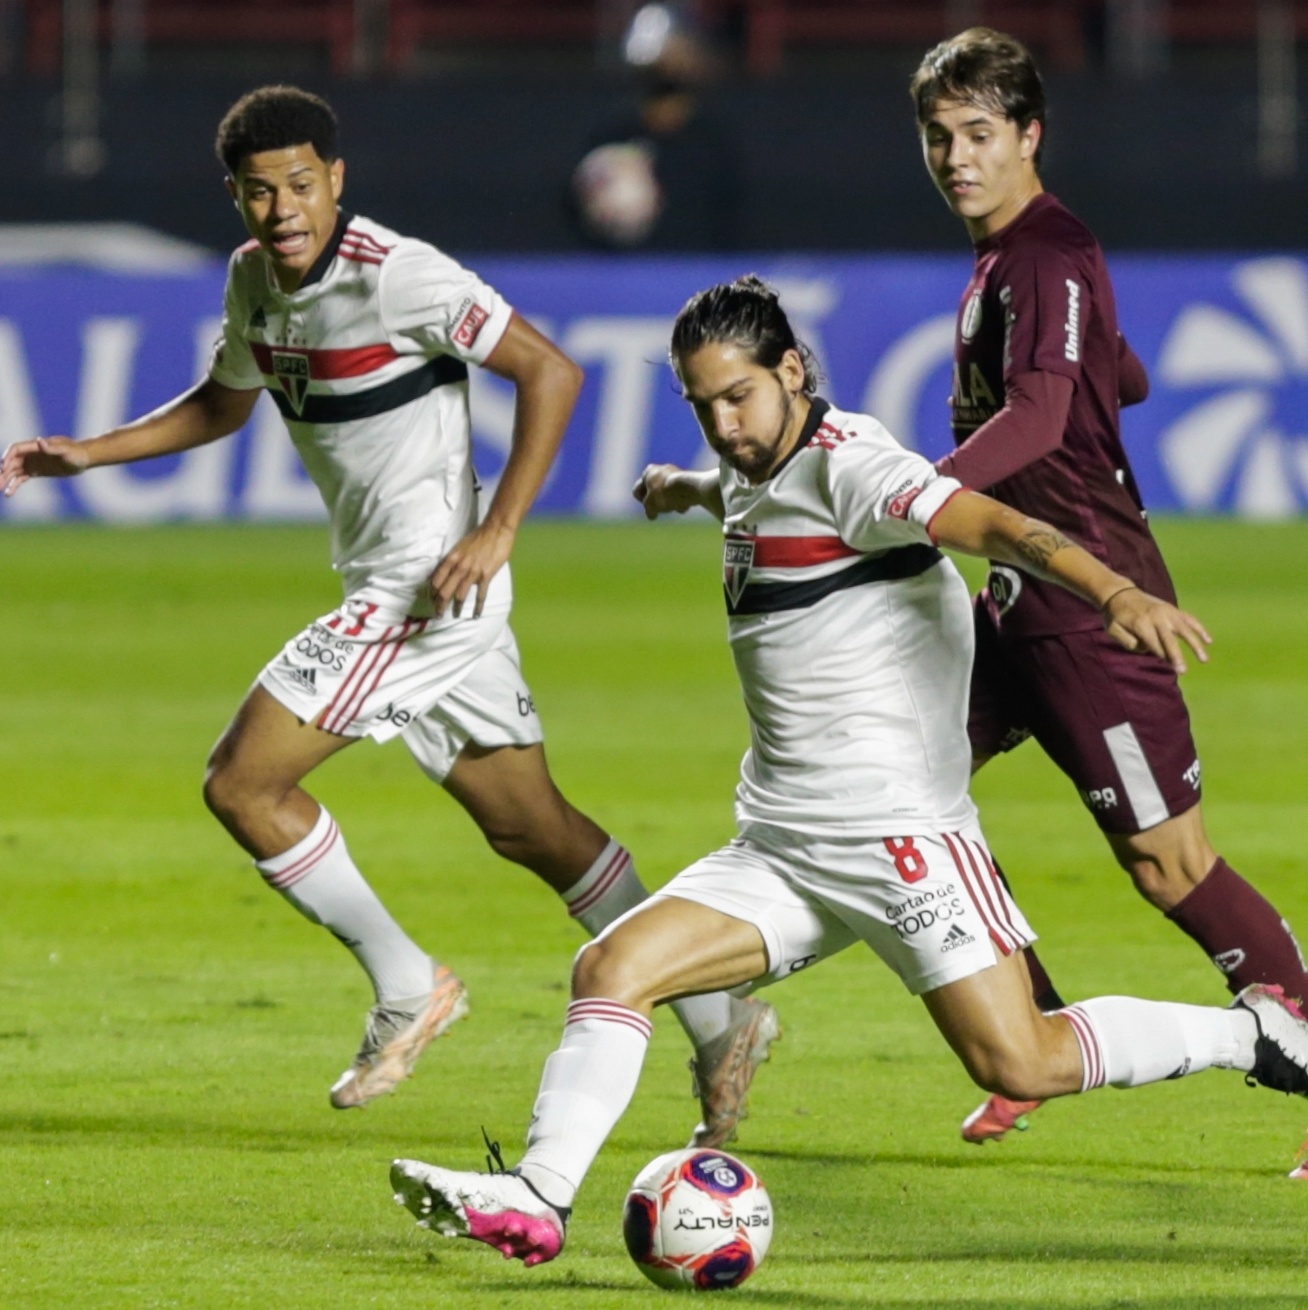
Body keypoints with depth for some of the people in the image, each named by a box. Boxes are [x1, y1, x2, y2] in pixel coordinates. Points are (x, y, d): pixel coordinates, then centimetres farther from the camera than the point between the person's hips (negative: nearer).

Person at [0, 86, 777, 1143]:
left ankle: (407, 988, 3)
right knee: (531, 827, 10)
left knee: (243, 782, -9)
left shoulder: (394, 275, -17)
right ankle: (719, 1024, 14)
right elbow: (224, 404, 28)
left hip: (434, 583, -9)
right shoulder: (255, 279, 9)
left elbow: (551, 371, -18)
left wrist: (499, 529, -21)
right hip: (386, 586, 9)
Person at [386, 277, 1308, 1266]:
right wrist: (688, 489, 65)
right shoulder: (757, 484, 14)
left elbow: (991, 524, -28)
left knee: (1018, 1064, -14)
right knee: (611, 970, -7)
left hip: (899, 834, -8)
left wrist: (1118, 592, -45)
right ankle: (537, 1199, -11)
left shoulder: (846, 464, -12)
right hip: (779, 849, 8)